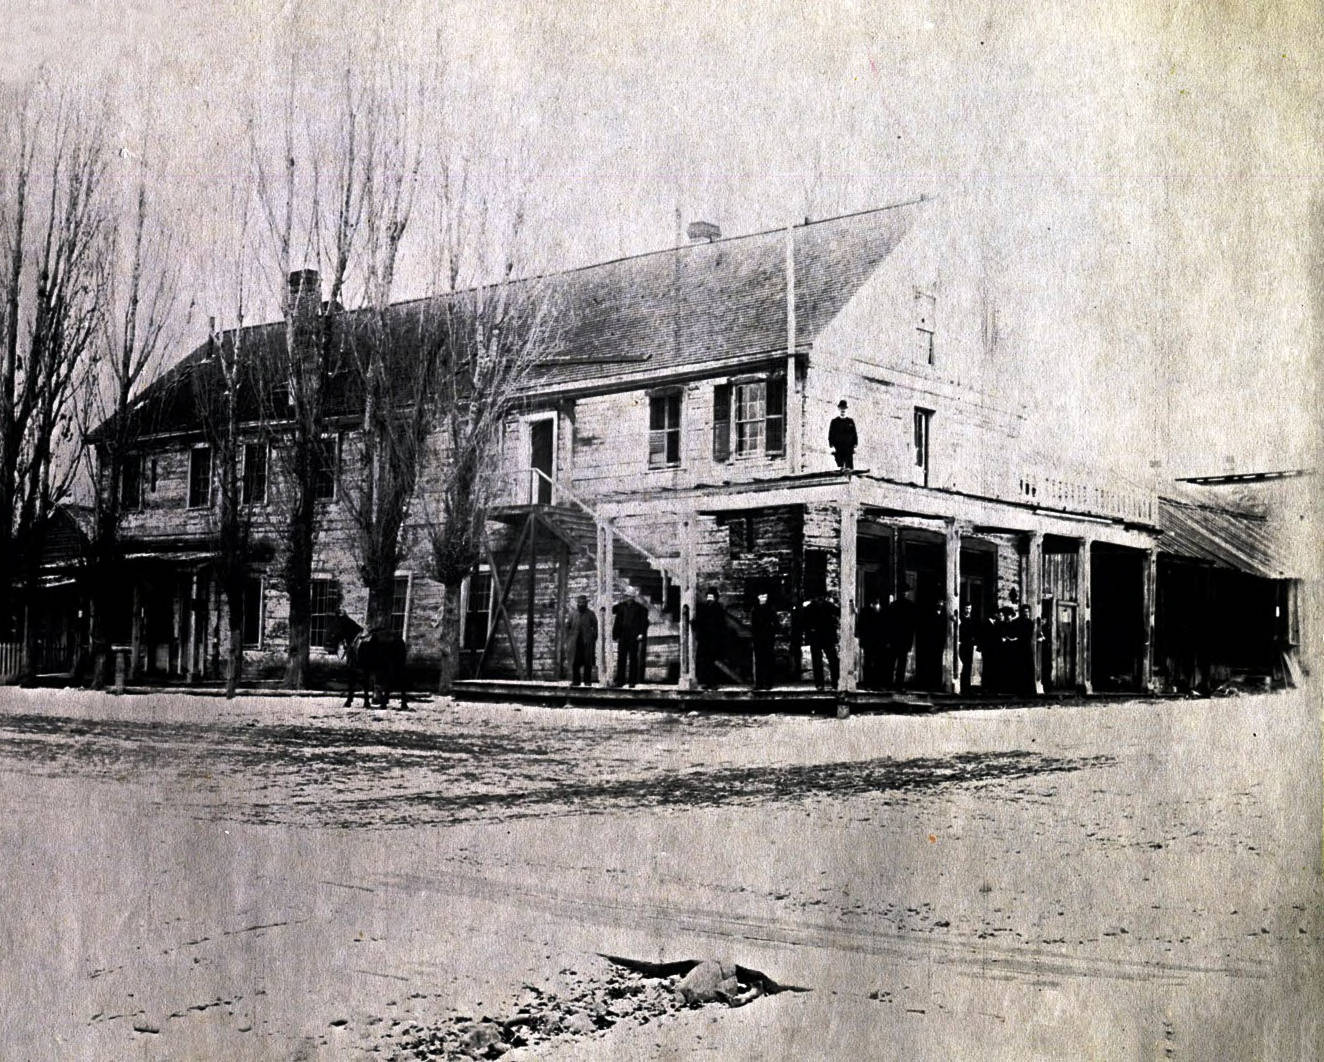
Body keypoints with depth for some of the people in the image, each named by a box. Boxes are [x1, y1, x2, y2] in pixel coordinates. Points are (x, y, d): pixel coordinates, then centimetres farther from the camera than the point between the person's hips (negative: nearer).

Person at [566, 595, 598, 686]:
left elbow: (595, 627, 5)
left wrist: (593, 639, -2)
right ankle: (575, 680, 3)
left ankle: (587, 681, 4)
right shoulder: (573, 614, 11)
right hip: (576, 642, 2)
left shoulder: (590, 614, 4)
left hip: (587, 642, -2)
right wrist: (571, 635, 9)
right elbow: (567, 626, 21)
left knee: (587, 662, -2)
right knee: (575, 662, -2)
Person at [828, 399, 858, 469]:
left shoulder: (850, 421, 13)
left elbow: (854, 434, 13)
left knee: (849, 467, -6)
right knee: (840, 467, -2)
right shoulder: (834, 421, 7)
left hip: (849, 449, 1)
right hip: (838, 450, -1)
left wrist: (855, 445, 4)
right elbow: (830, 435, 4)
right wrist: (832, 446, -7)